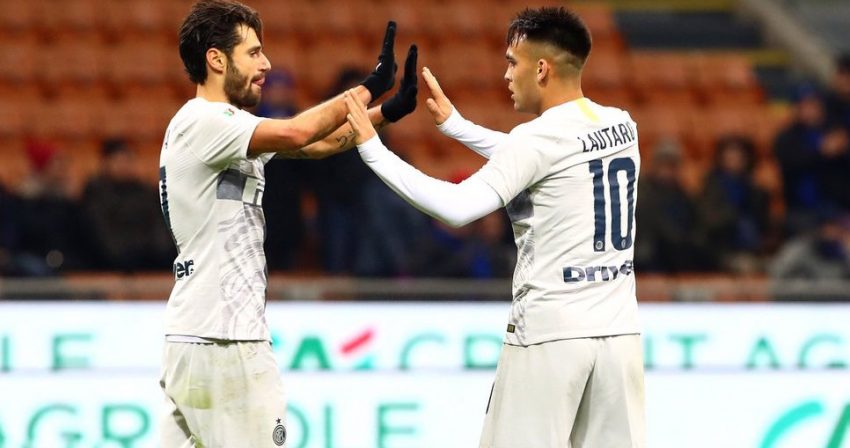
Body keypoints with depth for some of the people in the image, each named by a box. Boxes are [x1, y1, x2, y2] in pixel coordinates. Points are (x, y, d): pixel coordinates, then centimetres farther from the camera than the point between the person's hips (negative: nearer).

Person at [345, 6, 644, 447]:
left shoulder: (540, 137, -13)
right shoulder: (622, 126, 10)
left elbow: (457, 208, -19)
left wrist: (372, 149, -13)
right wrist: (454, 124, 27)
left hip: (549, 334, -6)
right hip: (618, 330, 6)